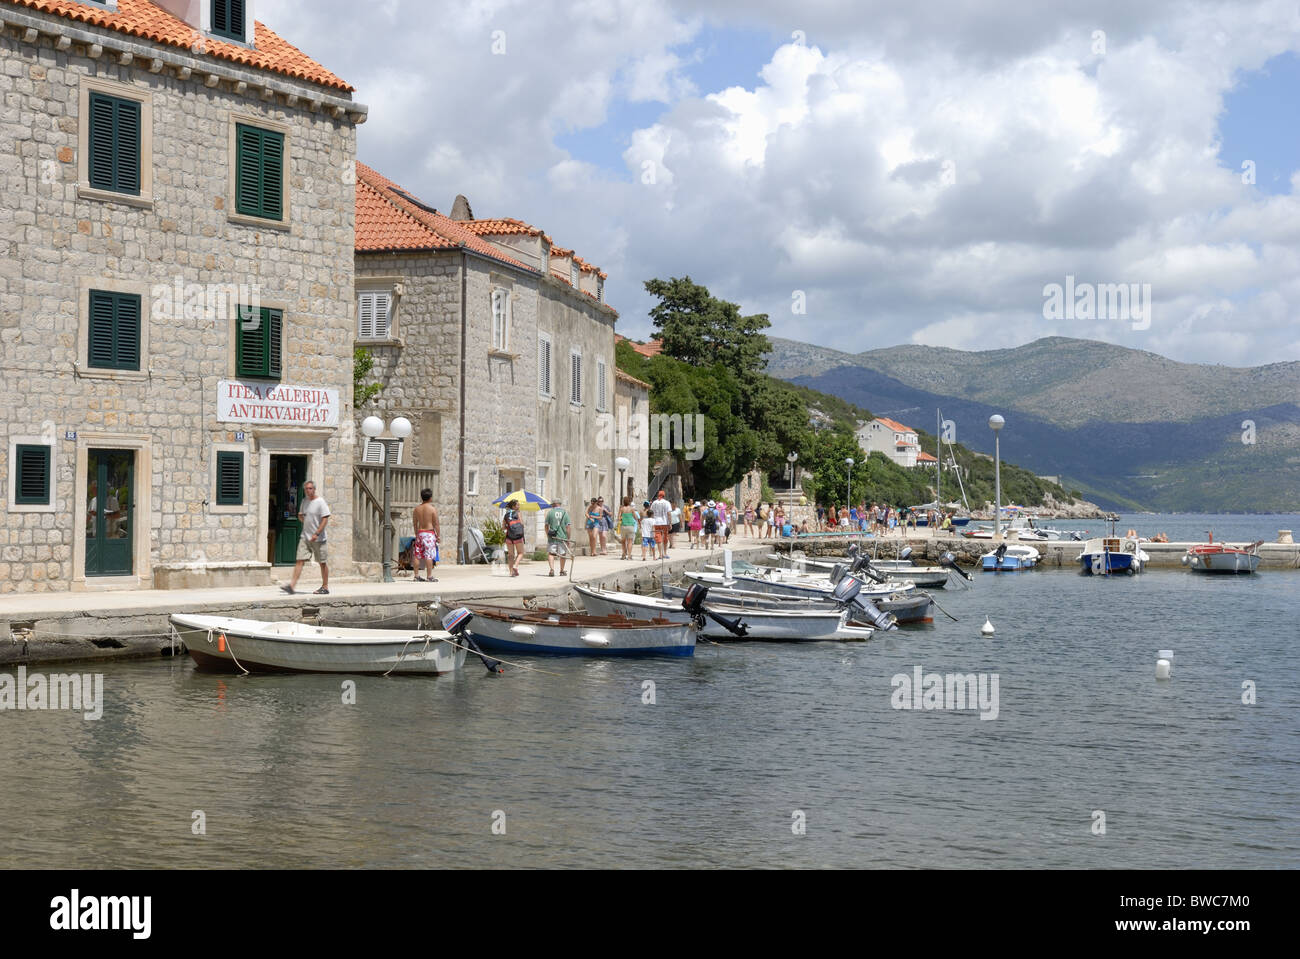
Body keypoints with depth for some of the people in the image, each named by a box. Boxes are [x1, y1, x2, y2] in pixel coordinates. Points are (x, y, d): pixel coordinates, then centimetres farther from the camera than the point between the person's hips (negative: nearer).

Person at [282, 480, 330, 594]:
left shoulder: (320, 502, -10)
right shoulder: (304, 501, 12)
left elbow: (325, 520, -15)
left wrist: (316, 534, -21)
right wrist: (300, 517, 2)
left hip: (318, 538, -6)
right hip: (305, 537, 6)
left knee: (322, 563, 4)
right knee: (300, 560, -4)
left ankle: (325, 587, 12)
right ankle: (292, 585, -9)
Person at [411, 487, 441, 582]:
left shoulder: (416, 509, 6)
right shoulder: (433, 508, -8)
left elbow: (415, 524, 12)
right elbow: (436, 524, -8)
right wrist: (438, 535, -1)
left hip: (420, 533, 5)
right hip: (429, 533, -5)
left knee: (417, 555, 9)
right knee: (429, 555, -6)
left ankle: (417, 576, 12)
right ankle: (430, 577, -7)